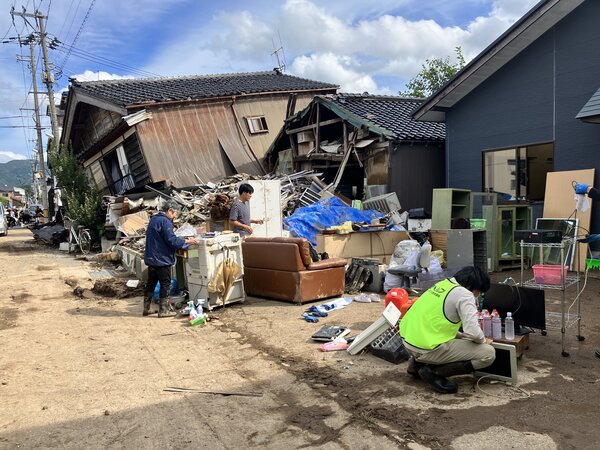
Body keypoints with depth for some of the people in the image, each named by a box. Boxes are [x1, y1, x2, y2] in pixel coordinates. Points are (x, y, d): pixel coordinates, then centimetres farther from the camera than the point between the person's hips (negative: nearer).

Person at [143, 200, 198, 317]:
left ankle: (146, 308, 22)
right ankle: (163, 310, 6)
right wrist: (187, 241, -12)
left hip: (151, 258, 9)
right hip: (162, 259, -9)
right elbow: (171, 240, -22)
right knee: (165, 284, 1)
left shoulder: (154, 219, 13)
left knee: (151, 283, 15)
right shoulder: (165, 221, -17)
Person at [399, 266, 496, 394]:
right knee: (489, 353, -2)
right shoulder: (464, 294, -10)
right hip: (426, 349, -9)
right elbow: (473, 332, -17)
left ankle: (417, 363, 20)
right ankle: (435, 372, -5)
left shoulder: (442, 284, 14)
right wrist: (484, 341, 6)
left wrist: (461, 336, 23)